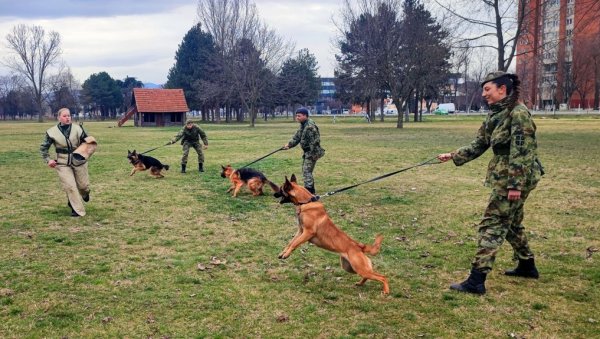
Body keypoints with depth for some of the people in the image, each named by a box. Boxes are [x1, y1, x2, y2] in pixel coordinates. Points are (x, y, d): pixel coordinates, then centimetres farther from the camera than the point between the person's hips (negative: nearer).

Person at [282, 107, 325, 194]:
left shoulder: (310, 126, -22)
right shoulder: (303, 125, 11)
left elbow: (314, 141, -24)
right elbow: (297, 137, 14)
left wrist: (312, 154, -24)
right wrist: (289, 144, 2)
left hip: (312, 152, -11)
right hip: (307, 152, 11)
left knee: (307, 171, -13)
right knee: (305, 170, 18)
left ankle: (309, 189, -12)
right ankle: (311, 190, 28)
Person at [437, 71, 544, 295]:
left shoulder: (518, 113, -17)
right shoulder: (495, 115, 10)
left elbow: (522, 152, -22)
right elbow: (478, 145, 14)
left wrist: (516, 184, -24)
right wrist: (453, 156, 5)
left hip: (516, 178, -10)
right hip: (504, 177, 10)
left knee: (492, 225, -10)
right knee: (511, 223, 22)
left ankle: (476, 281, -9)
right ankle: (527, 266, 40)